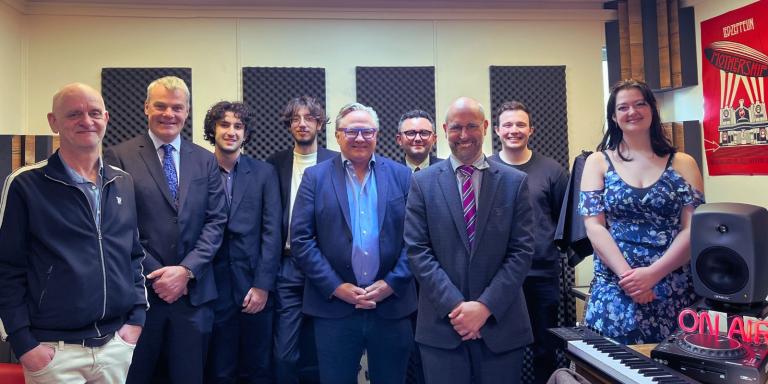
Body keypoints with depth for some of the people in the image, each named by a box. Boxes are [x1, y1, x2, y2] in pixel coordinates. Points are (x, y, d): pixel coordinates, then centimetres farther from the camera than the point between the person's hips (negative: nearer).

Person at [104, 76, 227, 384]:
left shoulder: (206, 161, 8)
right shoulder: (119, 156, -2)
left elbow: (216, 221, 3)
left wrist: (186, 270, -9)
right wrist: (155, 277, -9)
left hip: (193, 292, 3)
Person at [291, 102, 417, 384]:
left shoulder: (402, 176, 5)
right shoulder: (315, 177, 3)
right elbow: (300, 239, -3)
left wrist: (391, 283, -8)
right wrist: (336, 287, -10)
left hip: (392, 306, 1)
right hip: (334, 307, -1)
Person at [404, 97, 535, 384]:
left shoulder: (515, 182, 3)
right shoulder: (423, 182, 2)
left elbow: (522, 251, -2)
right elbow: (417, 250, -4)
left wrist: (486, 306, -11)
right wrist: (455, 305, -12)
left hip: (501, 323, 1)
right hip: (442, 325, 0)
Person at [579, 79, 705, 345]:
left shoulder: (682, 163, 7)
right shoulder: (598, 162, 5)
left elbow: (693, 229, -2)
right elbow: (594, 226, -4)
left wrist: (652, 273, -15)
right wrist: (628, 275, -15)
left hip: (675, 293, 1)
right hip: (614, 293, 0)